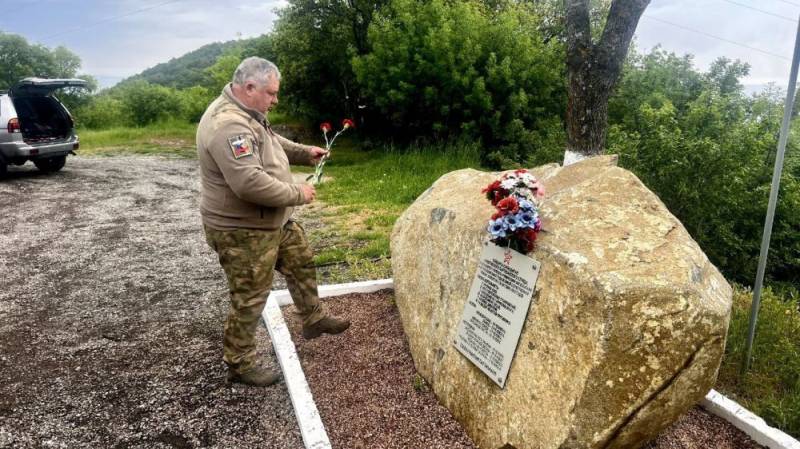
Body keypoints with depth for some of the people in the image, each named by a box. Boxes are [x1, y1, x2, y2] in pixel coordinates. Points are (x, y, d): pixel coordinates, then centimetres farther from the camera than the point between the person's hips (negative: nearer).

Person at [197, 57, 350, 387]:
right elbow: (250, 183, -35)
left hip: (273, 221, 10)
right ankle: (239, 364, 22)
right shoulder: (227, 125, -28)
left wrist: (304, 153, 9)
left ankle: (313, 320, 42)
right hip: (243, 231, -10)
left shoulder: (247, 113, 6)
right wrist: (297, 194, -23)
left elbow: (272, 142, 24)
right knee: (249, 299, 3)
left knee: (301, 262, 22)